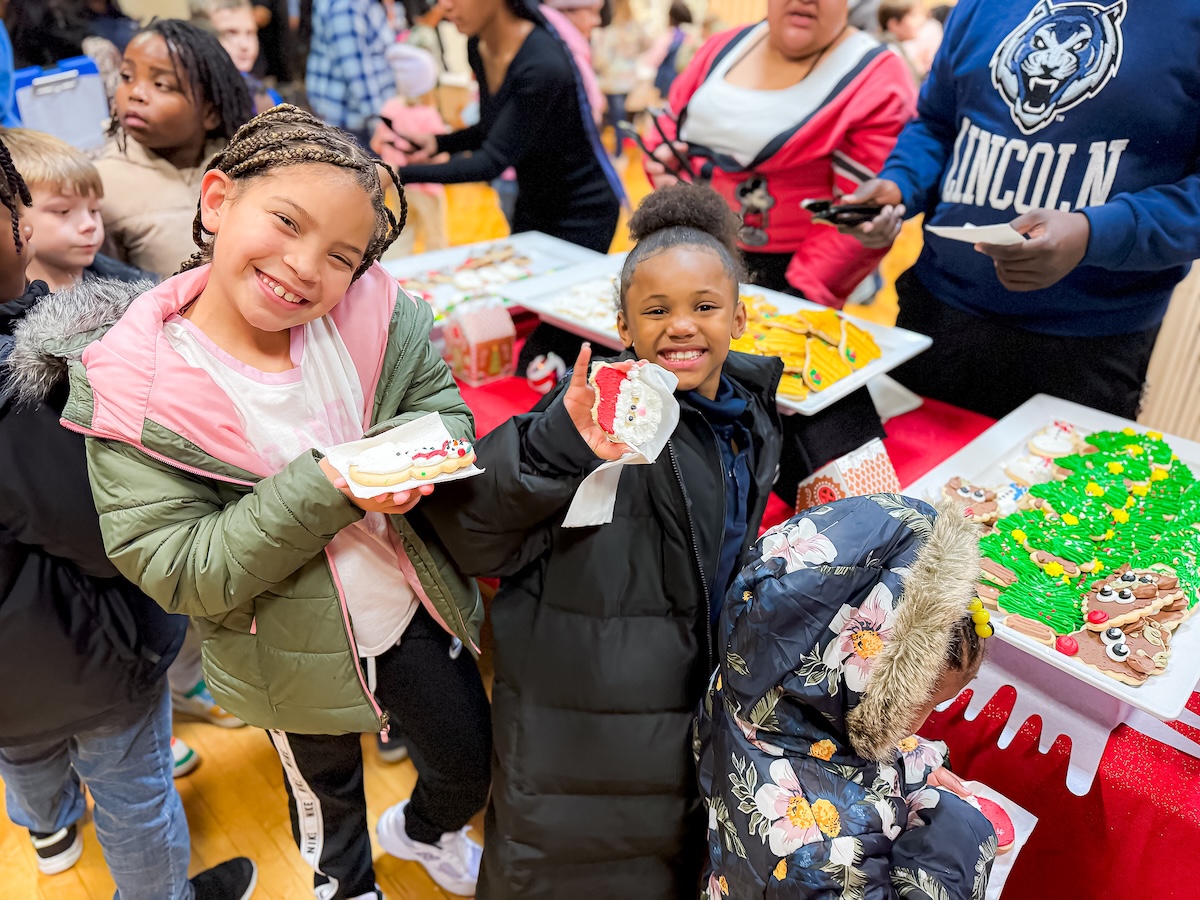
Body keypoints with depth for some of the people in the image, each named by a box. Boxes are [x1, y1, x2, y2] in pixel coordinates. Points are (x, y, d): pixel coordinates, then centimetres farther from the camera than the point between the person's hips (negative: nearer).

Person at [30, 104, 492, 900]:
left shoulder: (376, 317, -17)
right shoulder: (136, 389, -23)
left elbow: (446, 412, -9)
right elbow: (178, 572, -24)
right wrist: (324, 490, -35)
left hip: (413, 615, 3)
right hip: (293, 661, -2)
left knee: (472, 766, 25)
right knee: (328, 794, 28)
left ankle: (421, 830, 63)